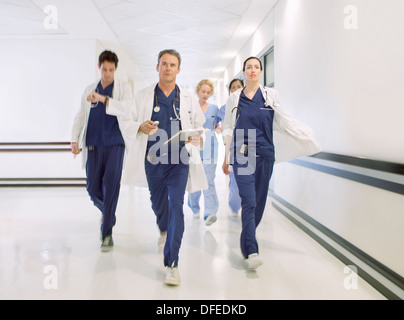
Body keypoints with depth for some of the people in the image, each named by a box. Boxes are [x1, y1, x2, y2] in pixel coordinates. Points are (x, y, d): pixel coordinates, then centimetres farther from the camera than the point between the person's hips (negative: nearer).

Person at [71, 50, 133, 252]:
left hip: (115, 144, -3)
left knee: (111, 186, -10)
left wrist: (103, 98, -25)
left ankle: (107, 233, -1)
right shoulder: (89, 90, 17)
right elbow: (80, 116, 17)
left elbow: (127, 106, -14)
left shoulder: (123, 88, 6)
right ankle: (107, 213, 34)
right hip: (93, 145, 3)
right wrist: (74, 139, 5)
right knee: (93, 188, 3)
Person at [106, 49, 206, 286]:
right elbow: (127, 125, 5)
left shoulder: (189, 99, 6)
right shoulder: (143, 96, 6)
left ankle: (172, 264, -7)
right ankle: (164, 230, 53)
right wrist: (140, 128, -17)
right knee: (159, 205, 16)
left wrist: (198, 137, -11)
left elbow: (200, 126, 12)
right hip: (153, 160, 2)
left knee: (176, 207, -12)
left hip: (179, 160, -1)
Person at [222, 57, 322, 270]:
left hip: (265, 155, 2)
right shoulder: (235, 99, 8)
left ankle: (246, 241, 28)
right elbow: (228, 129, 10)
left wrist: (307, 137, 1)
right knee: (248, 201, -12)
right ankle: (251, 251, -13)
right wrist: (226, 158, 7)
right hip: (242, 155, -2)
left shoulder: (271, 95, 9)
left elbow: (283, 122, 10)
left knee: (259, 201, 7)